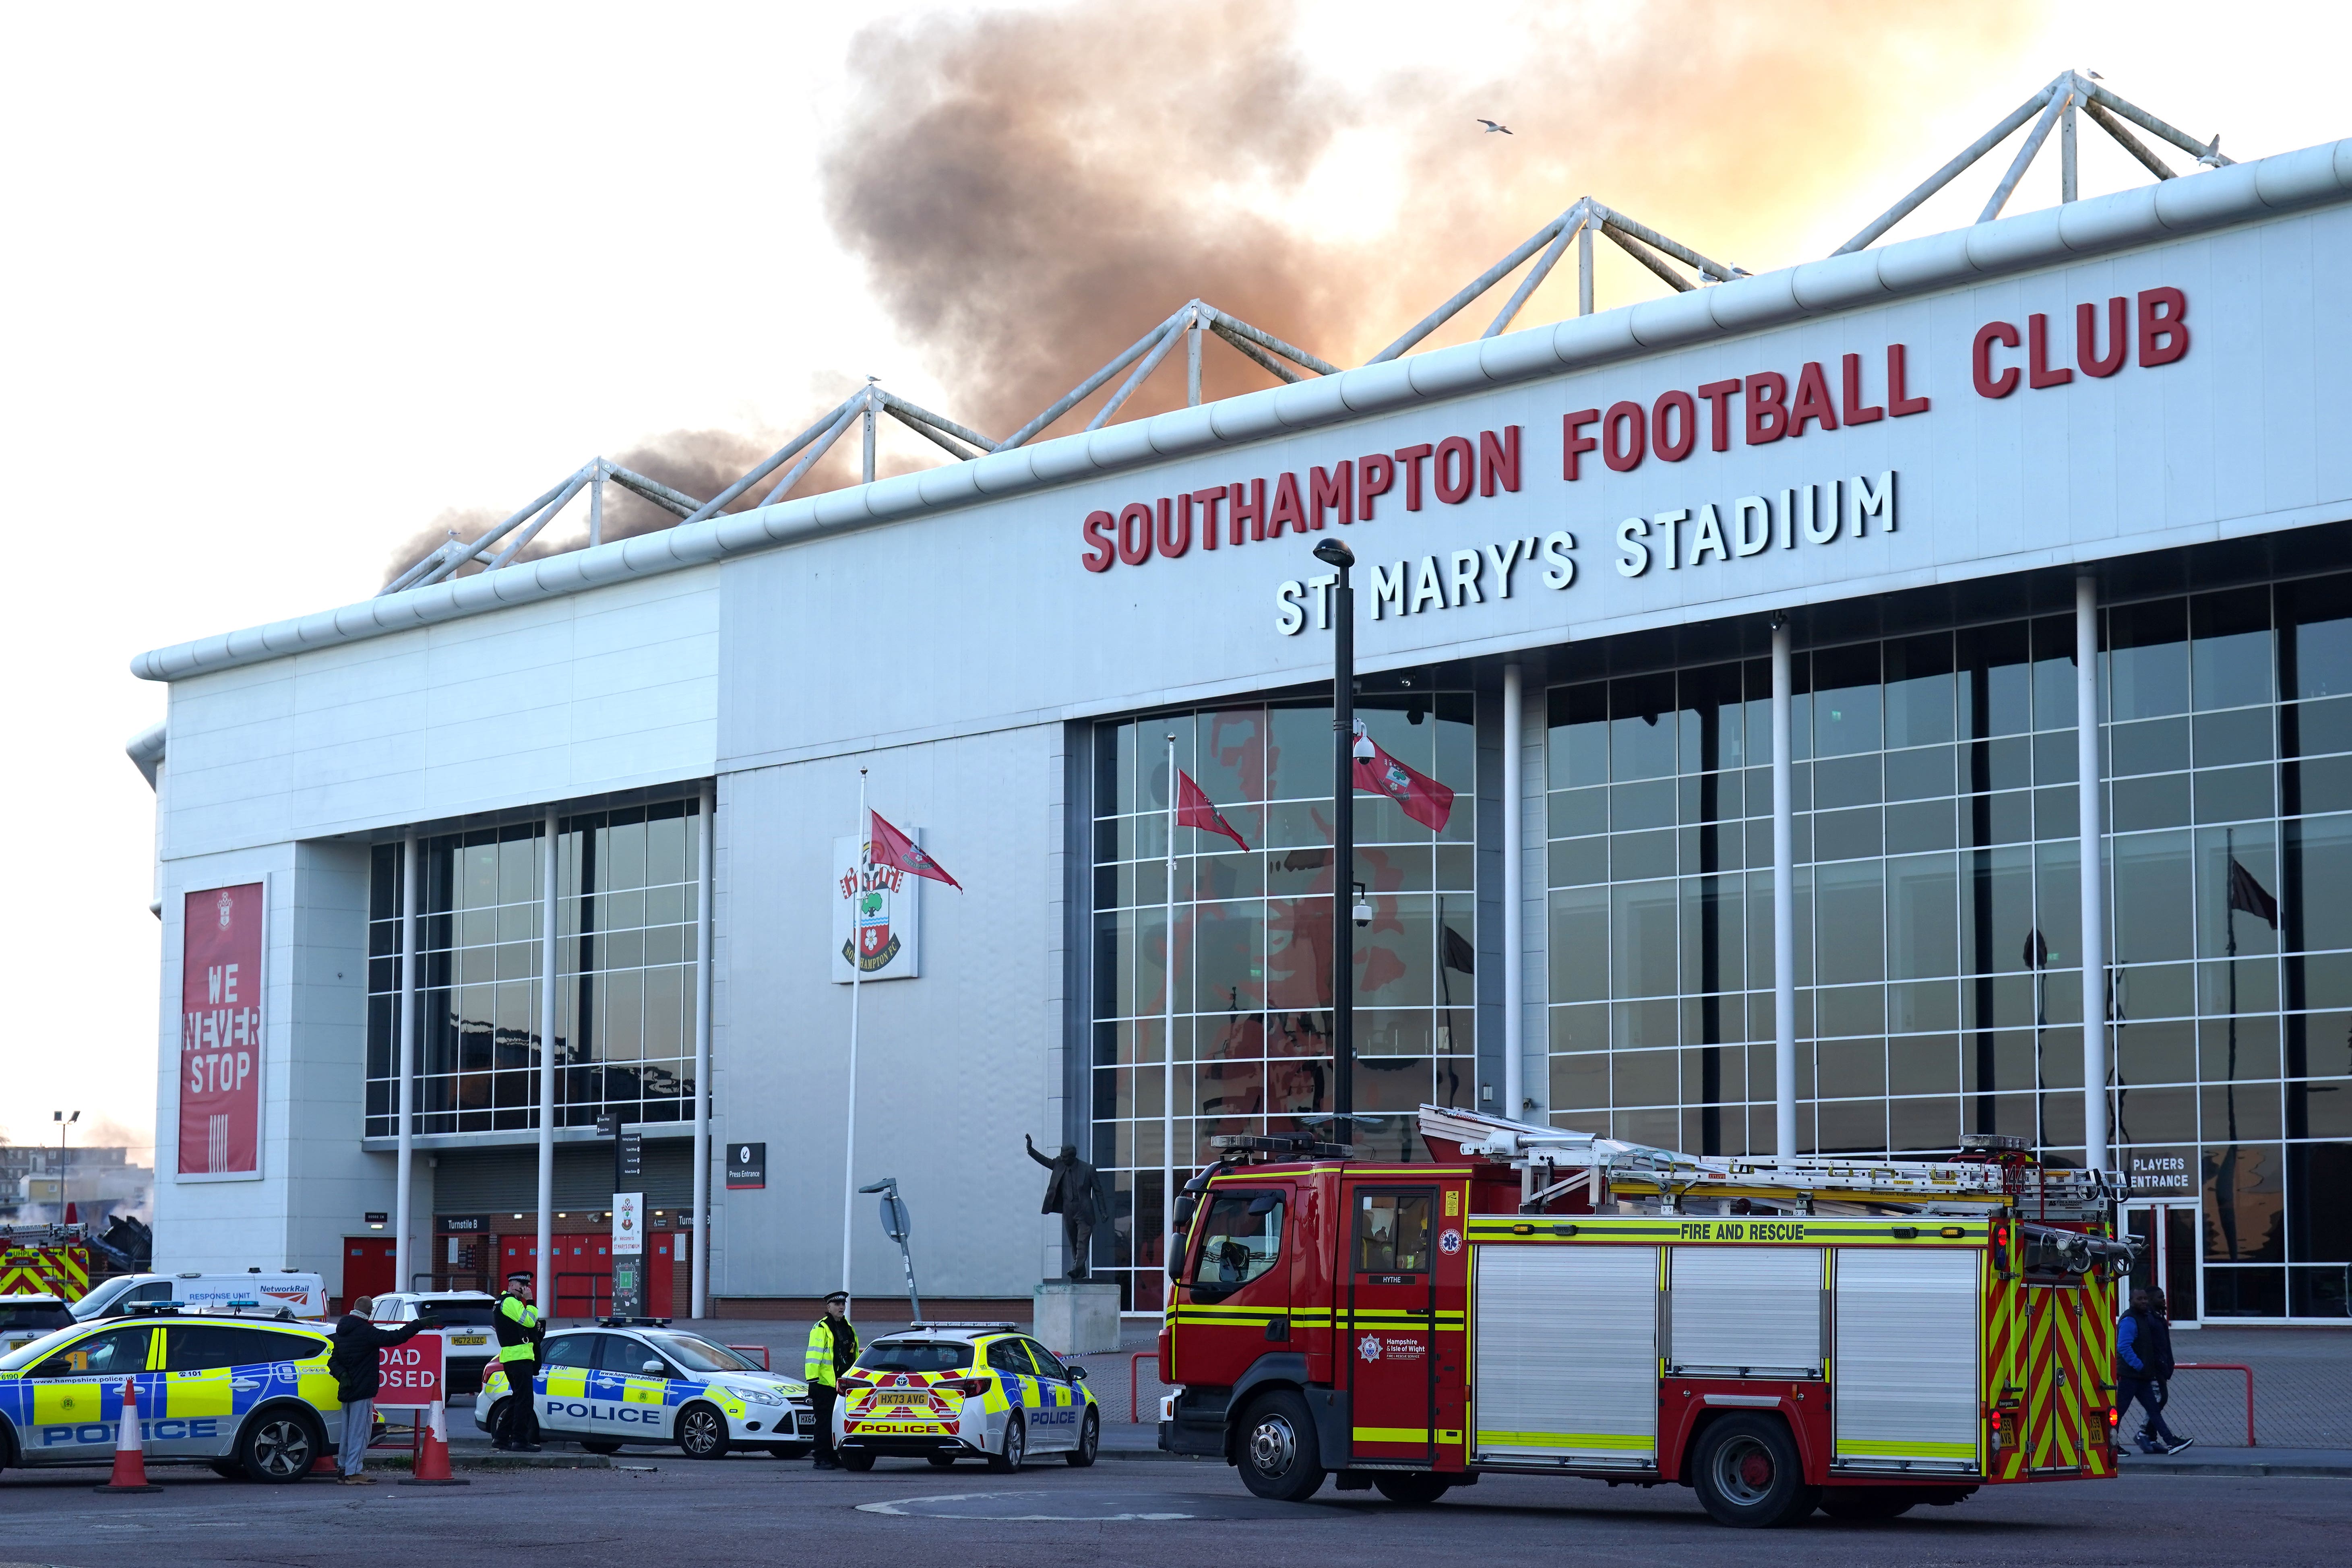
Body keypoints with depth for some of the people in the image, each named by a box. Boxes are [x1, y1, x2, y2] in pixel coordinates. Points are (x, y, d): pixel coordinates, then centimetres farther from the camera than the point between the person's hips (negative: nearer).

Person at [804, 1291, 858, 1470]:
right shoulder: (821, 1328, -8)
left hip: (842, 1385, 8)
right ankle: (821, 1460, -2)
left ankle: (833, 1458, 17)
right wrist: (812, 1379, -19)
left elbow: (854, 1356, 25)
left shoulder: (848, 1329, 17)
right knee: (825, 1423, -5)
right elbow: (814, 1356, -13)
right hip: (824, 1384, -7)